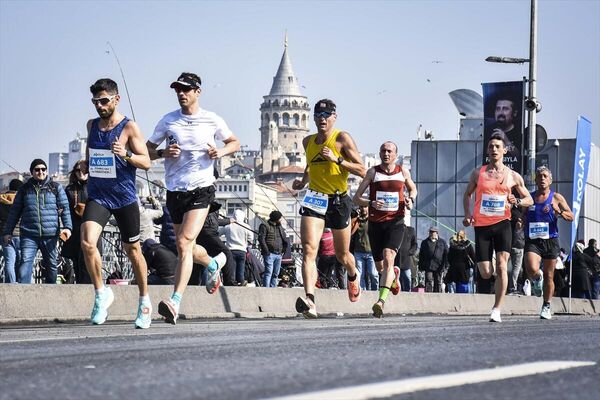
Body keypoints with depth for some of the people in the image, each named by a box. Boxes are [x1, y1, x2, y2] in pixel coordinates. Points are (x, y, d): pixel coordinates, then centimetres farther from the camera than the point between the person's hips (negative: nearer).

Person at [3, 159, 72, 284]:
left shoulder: (56, 187, 9)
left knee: (51, 265, 6)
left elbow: (65, 208, 5)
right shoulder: (24, 189, 12)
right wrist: (8, 232, 11)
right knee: (25, 263, -16)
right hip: (29, 235, 0)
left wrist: (67, 227, -9)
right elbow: (14, 212, 15)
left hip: (50, 235, 0)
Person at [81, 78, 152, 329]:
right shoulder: (92, 125, 8)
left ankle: (144, 301, 26)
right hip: (97, 196, 3)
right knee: (87, 242, -20)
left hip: (125, 197, -3)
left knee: (132, 249, 9)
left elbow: (146, 162, -11)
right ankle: (101, 293, -3)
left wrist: (126, 154, -27)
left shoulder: (129, 128, -7)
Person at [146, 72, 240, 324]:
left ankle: (175, 302, -26)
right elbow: (147, 151, 11)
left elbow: (235, 142, 15)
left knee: (184, 243, -20)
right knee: (186, 248, 15)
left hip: (201, 190, -4)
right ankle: (213, 263, 50)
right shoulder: (168, 121, 6)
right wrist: (163, 153, -11)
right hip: (174, 191, 4)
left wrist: (220, 152, -6)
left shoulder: (212, 121, 1)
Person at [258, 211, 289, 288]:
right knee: (268, 272, -14)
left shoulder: (280, 227, 20)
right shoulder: (265, 226, -2)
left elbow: (285, 240, 26)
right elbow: (261, 239, -11)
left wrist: (284, 249, 10)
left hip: (278, 254, 7)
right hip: (270, 254, -7)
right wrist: (266, 251, -16)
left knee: (275, 274, 7)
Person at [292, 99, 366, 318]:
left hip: (338, 200, -3)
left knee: (342, 255, 15)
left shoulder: (342, 139, -6)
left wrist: (336, 159, -21)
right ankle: (310, 300, -32)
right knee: (309, 249, -20)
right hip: (314, 199, 3)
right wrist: (303, 181, 11)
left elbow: (362, 171, -11)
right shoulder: (308, 141, 10)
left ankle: (353, 276, 51)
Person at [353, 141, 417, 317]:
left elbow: (413, 188, 26)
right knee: (380, 266, 13)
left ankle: (381, 301, -31)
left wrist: (410, 199, 3)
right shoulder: (373, 172, 0)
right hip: (376, 223, 1)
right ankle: (394, 275, 50)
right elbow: (356, 198, -2)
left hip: (396, 223, -1)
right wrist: (371, 203, -22)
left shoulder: (403, 172, 6)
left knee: (388, 258, -23)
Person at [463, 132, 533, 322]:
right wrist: (467, 215, 3)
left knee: (501, 265, -17)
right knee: (485, 274, -4)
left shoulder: (513, 176, 6)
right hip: (481, 225, 1)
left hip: (502, 223, -1)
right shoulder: (478, 173, 7)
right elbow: (467, 194, 20)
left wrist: (517, 201, -9)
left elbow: (529, 199, 14)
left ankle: (497, 309, -13)